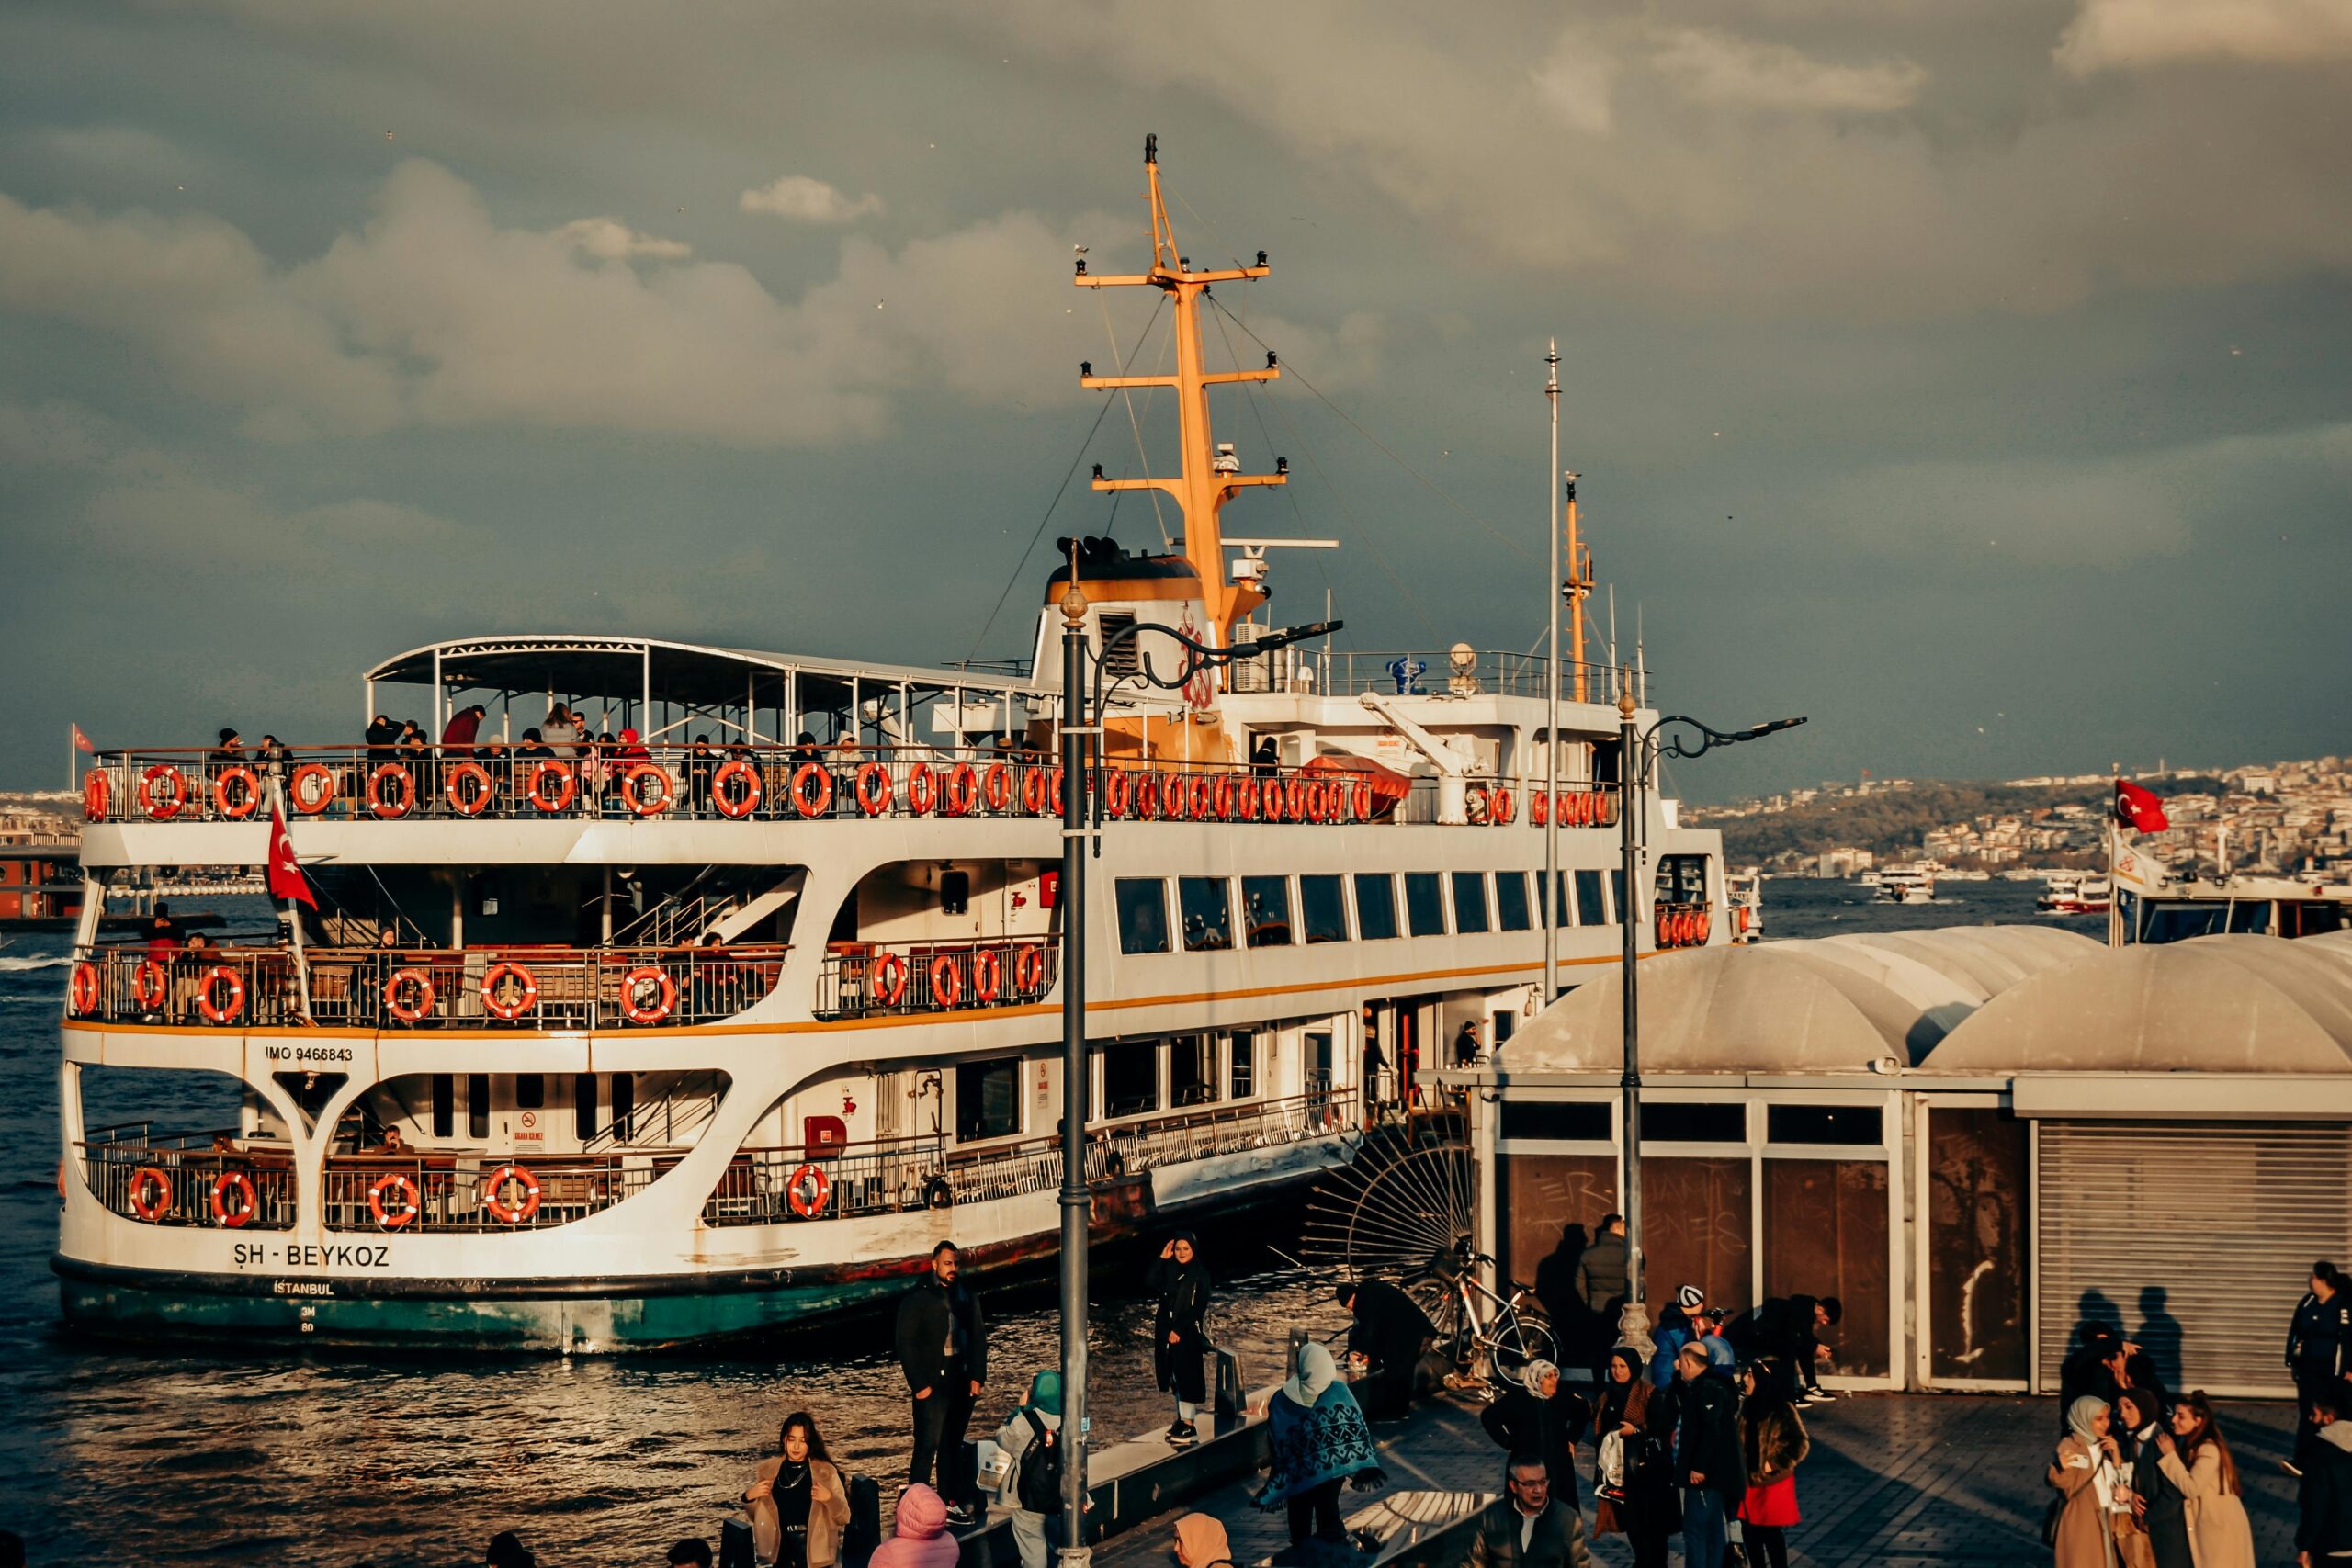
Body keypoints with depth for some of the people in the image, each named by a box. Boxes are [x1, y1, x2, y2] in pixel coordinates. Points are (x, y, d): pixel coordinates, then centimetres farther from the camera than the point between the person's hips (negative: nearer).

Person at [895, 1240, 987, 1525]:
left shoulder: (967, 1297, 12)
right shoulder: (916, 1299, -3)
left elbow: (979, 1337, 15)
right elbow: (906, 1344, -5)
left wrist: (977, 1377, 5)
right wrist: (919, 1384, -10)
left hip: (962, 1383, 5)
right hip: (932, 1386, -5)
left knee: (953, 1446, 11)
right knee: (927, 1446, -9)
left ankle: (950, 1503, 18)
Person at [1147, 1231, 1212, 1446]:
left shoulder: (1200, 1274, -7)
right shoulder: (1167, 1269, 7)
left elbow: (1200, 1306, -12)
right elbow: (1149, 1283, -8)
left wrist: (1179, 1330, -16)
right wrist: (1162, 1258, -11)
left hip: (1187, 1331, -5)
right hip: (1166, 1329, 5)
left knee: (1185, 1374, -5)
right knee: (1174, 1374, 10)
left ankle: (1189, 1425, -3)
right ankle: (1182, 1418, 20)